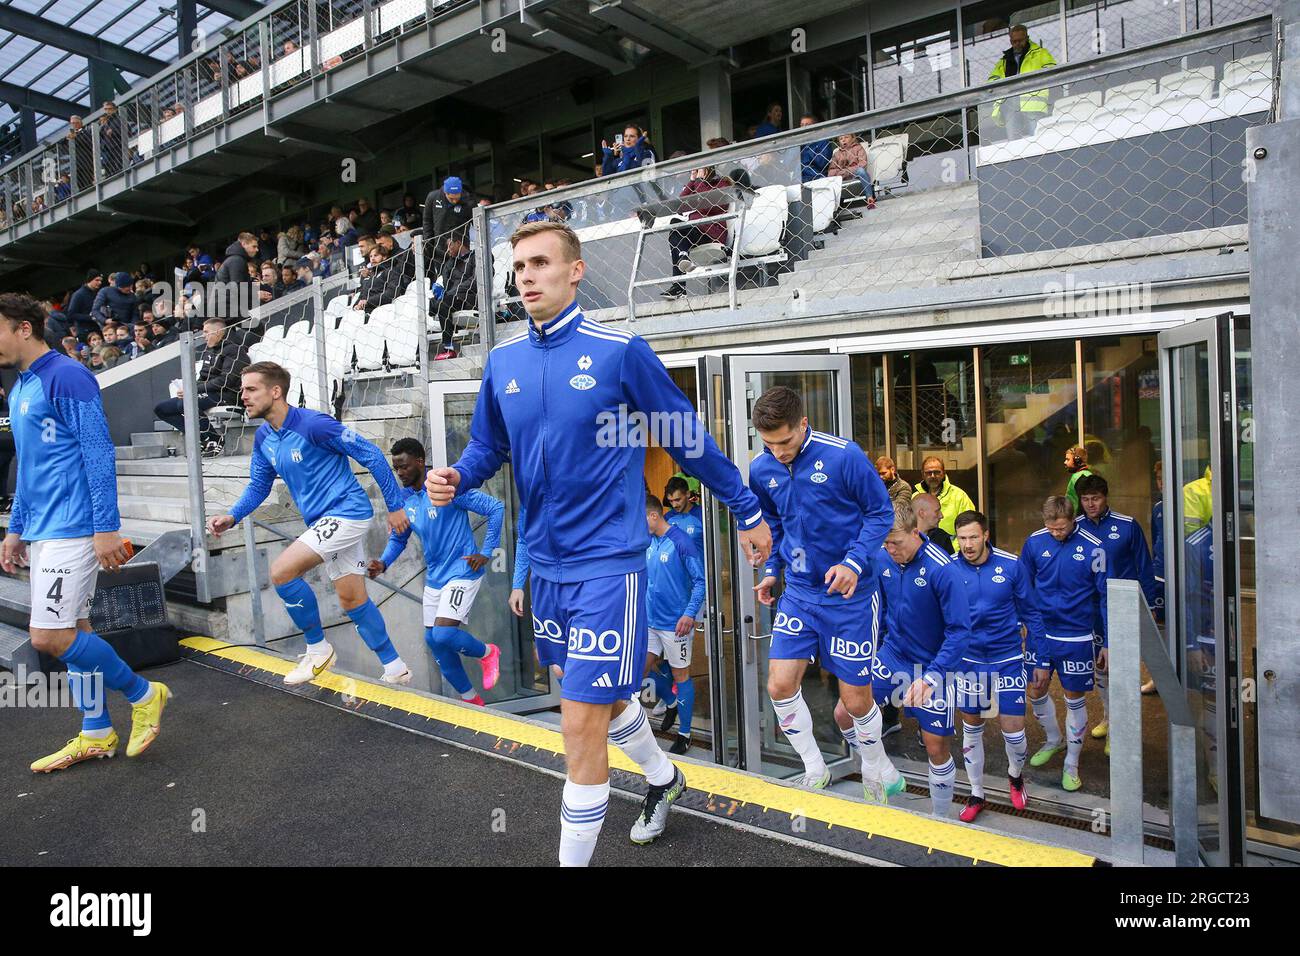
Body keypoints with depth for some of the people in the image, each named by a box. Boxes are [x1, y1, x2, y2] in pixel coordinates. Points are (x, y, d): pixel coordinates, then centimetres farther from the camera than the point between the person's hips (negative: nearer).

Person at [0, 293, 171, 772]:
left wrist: (106, 526, -20)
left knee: (48, 635, -11)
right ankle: (96, 734, 20)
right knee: (72, 631, 11)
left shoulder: (65, 376, -11)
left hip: (72, 529, -9)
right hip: (43, 531, 9)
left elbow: (98, 452, -17)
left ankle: (144, 694, 5)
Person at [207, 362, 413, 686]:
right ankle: (395, 669, 22)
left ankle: (318, 648, 1)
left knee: (281, 571, -17)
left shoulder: (313, 424, -18)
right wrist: (232, 517, 0)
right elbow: (258, 486, 18)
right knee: (352, 600, 11)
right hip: (323, 522, 9)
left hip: (346, 512, -9)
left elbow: (371, 455, -15)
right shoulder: (263, 438, 7)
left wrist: (395, 506, -12)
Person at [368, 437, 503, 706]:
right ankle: (471, 700, 25)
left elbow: (496, 508, -15)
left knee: (443, 635, -21)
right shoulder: (404, 499, 5)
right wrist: (383, 563, -5)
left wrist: (486, 553, -14)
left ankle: (487, 652, 11)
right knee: (433, 640, 8)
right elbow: (398, 539, 15)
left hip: (462, 572, -8)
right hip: (434, 577, 8)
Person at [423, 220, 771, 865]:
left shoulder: (620, 351, -11)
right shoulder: (502, 362, 4)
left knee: (582, 720, -6)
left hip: (608, 560, -6)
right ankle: (663, 779, 50)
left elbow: (689, 437, -3)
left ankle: (575, 857, 15)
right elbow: (487, 447, 15)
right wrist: (455, 479, -8)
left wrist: (747, 513, 4)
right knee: (601, 697, 23)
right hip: (545, 562, 6)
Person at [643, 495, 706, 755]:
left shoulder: (680, 542, -16)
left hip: (675, 623, -7)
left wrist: (690, 614, -24)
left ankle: (685, 735, 17)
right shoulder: (648, 543, 6)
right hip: (651, 620, 7)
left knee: (680, 675, 5)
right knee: (643, 668, 11)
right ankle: (671, 703, 38)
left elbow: (700, 580, -16)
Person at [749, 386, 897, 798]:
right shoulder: (760, 469, -2)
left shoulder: (844, 456, -18)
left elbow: (881, 513, -8)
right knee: (780, 686, -4)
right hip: (799, 592, 4)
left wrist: (855, 562, -21)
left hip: (850, 594, -4)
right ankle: (815, 772, 20)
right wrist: (772, 570, 3)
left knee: (855, 698, 4)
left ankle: (876, 772, 34)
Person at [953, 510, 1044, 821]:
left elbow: (1030, 611, 0)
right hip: (968, 659, 1)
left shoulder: (1010, 565, -11)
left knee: (1013, 729, 1)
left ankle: (1015, 774, 35)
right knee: (971, 729, 11)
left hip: (1007, 657, -1)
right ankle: (976, 794, 30)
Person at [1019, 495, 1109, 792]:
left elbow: (1105, 597, -5)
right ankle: (1053, 740, 40)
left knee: (1075, 699, 9)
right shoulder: (1034, 542, -5)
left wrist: (1107, 644, -3)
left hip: (1076, 637, -3)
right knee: (1036, 692, 12)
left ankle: (1071, 764, 25)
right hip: (1041, 631, 3)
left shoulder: (1092, 547, -11)